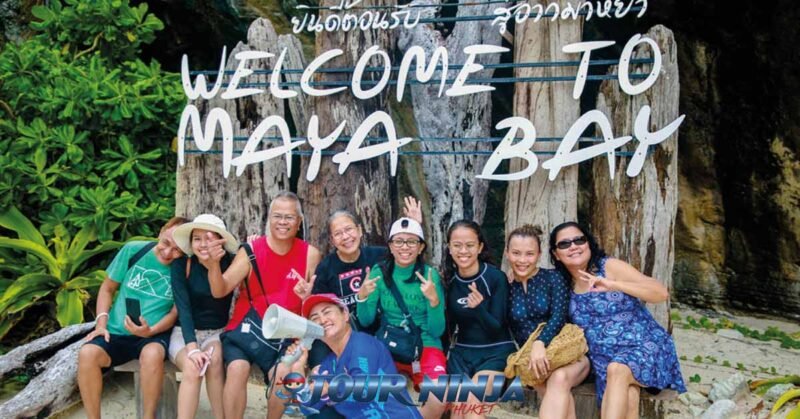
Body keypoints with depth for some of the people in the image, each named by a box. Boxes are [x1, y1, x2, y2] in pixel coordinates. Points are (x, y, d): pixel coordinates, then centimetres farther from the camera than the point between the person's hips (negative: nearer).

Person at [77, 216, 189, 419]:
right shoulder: (133, 250, -3)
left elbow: (176, 312, -2)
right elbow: (107, 288, 8)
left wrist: (151, 331, -19)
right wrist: (101, 323, -5)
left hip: (155, 335, -2)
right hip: (117, 332, 2)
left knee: (152, 354, -36)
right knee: (87, 353, -27)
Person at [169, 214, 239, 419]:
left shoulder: (230, 263, -6)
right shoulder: (181, 264, -11)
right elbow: (183, 308, -18)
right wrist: (192, 348, -28)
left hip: (217, 332, 1)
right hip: (185, 333, 0)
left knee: (214, 359, -32)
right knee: (192, 368, -31)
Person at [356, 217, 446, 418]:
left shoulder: (430, 275, -6)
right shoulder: (379, 271, -1)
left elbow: (437, 331, -8)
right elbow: (366, 321, -1)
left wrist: (434, 300, -25)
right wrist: (362, 296, -20)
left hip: (425, 347, -1)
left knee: (440, 401, -27)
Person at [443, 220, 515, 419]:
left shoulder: (496, 277, -15)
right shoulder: (449, 279, -1)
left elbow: (496, 328, -15)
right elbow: (449, 323, 8)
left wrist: (478, 307, -34)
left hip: (495, 352, -4)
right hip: (461, 352, 4)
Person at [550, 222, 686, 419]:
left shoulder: (610, 267, -5)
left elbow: (661, 293, -14)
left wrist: (612, 285, -26)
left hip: (643, 346, -3)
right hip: (605, 359, 3)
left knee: (617, 369, -36)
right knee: (625, 402, -29)